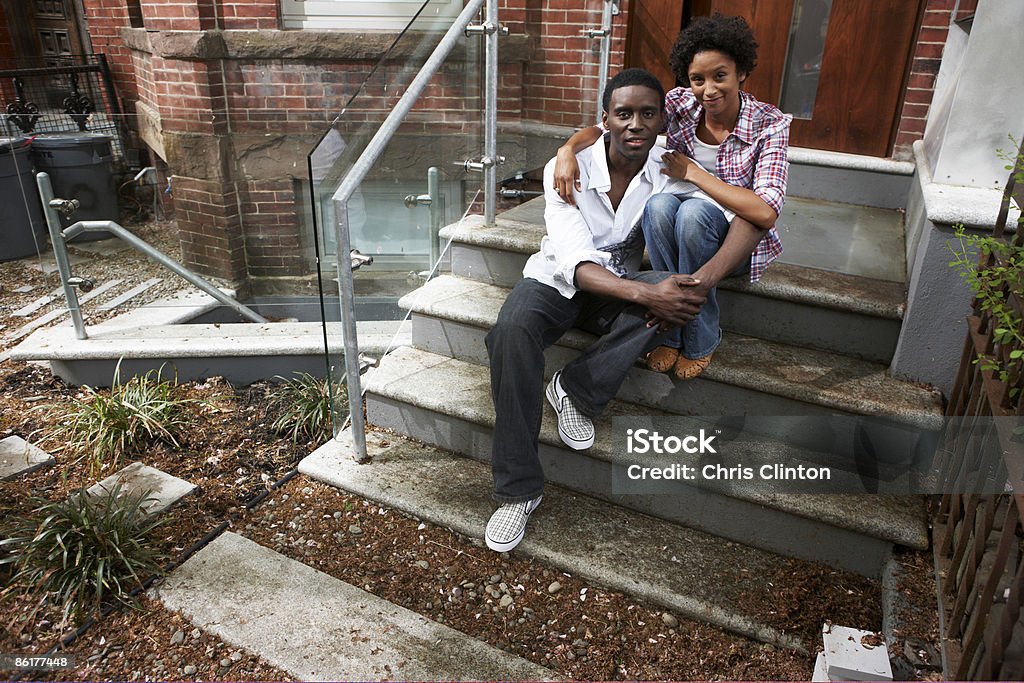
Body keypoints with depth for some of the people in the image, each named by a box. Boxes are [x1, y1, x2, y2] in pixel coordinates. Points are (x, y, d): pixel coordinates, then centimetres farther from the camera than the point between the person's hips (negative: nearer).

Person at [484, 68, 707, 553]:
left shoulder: (670, 173, -8)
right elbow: (576, 263, -26)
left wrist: (670, 297, -33)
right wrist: (646, 292, -41)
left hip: (625, 284, 3)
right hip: (559, 278, -2)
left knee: (676, 293, -31)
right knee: (512, 330, -34)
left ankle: (575, 390, -15)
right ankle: (519, 489, -23)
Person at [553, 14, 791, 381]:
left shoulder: (770, 124, -15)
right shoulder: (680, 104, -6)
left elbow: (766, 212, -24)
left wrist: (691, 172, -22)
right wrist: (568, 148, -29)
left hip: (738, 237, -3)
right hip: (682, 227, 3)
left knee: (693, 212, -35)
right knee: (659, 205, -32)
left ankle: (700, 340, -17)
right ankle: (672, 332, -19)